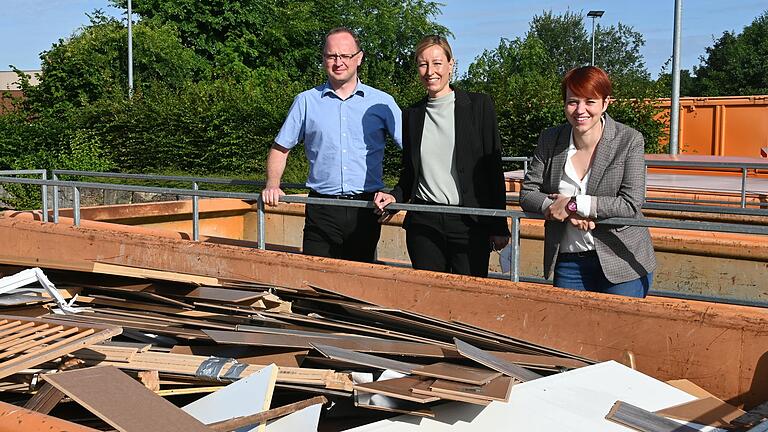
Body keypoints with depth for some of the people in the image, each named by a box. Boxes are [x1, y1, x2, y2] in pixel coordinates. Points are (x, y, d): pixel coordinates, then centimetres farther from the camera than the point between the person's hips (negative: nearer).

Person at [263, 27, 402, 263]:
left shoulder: (382, 102, 5)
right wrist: (272, 186, -1)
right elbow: (280, 148, 14)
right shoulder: (306, 101, 7)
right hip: (322, 210, 0)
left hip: (366, 209, 0)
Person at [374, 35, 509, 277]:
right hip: (423, 223, 3)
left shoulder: (478, 106, 0)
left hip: (469, 223, -3)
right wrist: (394, 197, -3)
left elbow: (493, 167, -1)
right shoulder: (412, 115, 11)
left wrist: (499, 226, -4)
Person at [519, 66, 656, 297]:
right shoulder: (550, 139, 1)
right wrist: (563, 211, -18)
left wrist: (574, 204, -18)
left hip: (621, 262, -3)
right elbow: (527, 194, -1)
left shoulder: (629, 140, -8)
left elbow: (631, 204, -15)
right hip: (567, 263, 3)